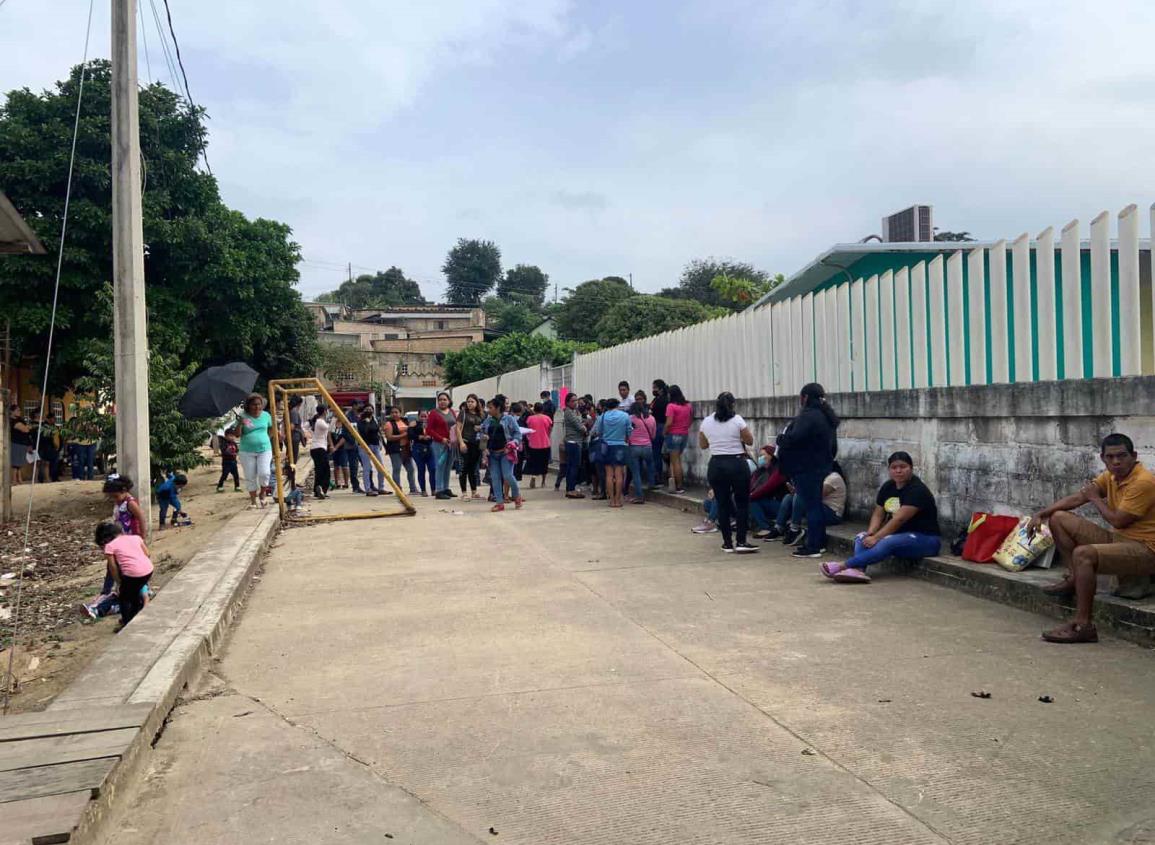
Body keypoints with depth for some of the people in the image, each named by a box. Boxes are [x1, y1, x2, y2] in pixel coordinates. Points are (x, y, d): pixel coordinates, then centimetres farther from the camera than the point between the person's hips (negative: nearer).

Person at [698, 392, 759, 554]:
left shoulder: (706, 422, 2)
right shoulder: (737, 420, -8)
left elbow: (702, 445, 14)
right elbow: (750, 441, 1)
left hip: (715, 466, 3)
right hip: (737, 464, -3)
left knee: (723, 504, 10)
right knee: (742, 503, 6)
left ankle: (727, 543, 13)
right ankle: (741, 542, 3)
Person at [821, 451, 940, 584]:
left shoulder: (917, 490, -16)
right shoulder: (887, 487, 8)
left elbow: (899, 519, -23)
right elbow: (878, 514, 6)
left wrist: (876, 538, -26)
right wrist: (870, 534, -14)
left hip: (925, 538, -8)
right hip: (898, 534, 8)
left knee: (885, 543, -34)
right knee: (862, 538, -13)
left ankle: (843, 566, -39)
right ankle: (858, 570, -41)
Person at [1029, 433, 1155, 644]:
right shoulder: (1110, 476, 7)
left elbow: (1118, 521, -20)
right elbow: (1078, 497, 7)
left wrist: (1095, 498, -3)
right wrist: (1042, 514, -3)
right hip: (1117, 539, 9)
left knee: (1083, 554, -34)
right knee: (1058, 518, 5)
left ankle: (1083, 625, -27)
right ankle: (1074, 578, 8)